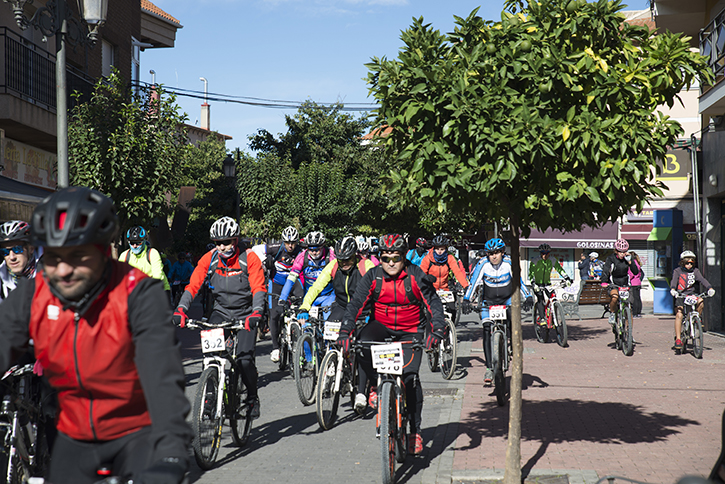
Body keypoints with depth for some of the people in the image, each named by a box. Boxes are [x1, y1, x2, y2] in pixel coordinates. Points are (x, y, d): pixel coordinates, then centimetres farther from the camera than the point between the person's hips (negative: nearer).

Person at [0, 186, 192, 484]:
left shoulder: (137, 293, -21)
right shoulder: (31, 295, -8)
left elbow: (162, 373, -32)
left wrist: (170, 453, -47)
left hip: (136, 432, -4)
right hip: (74, 437, 4)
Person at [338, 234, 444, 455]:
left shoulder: (416, 276, -12)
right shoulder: (373, 276, -9)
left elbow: (434, 304, -14)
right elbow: (356, 304, -14)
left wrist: (436, 331, -30)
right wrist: (345, 332, -28)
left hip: (410, 332, -1)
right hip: (381, 327, 1)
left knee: (410, 376, -15)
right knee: (364, 340, -34)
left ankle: (415, 430, 0)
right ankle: (364, 391, -18)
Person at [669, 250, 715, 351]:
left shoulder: (695, 271, 7)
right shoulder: (677, 271, 0)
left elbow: (702, 280, -8)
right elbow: (674, 281, -17)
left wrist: (710, 288, -27)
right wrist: (672, 289, -39)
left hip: (692, 294, 3)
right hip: (680, 295, -2)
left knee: (701, 302, -30)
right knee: (679, 315, -19)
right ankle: (678, 339, -17)